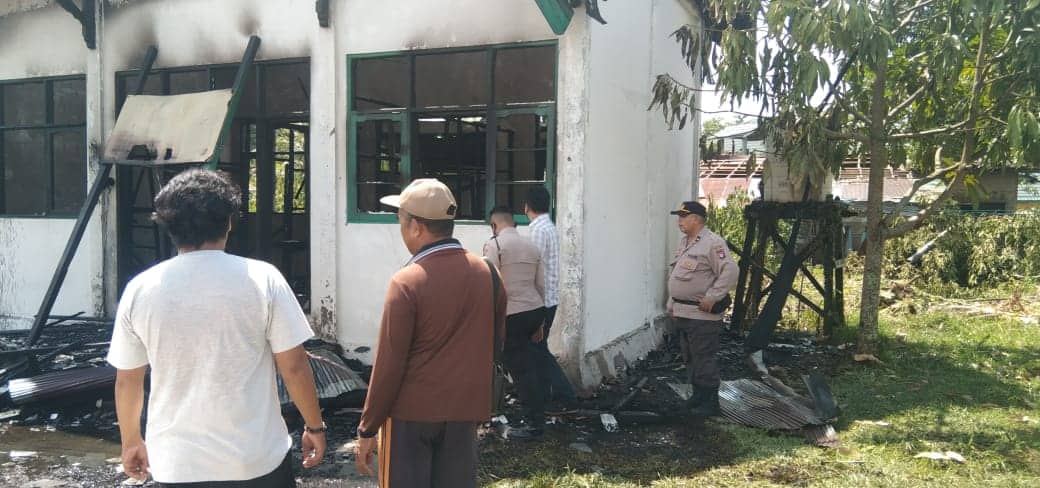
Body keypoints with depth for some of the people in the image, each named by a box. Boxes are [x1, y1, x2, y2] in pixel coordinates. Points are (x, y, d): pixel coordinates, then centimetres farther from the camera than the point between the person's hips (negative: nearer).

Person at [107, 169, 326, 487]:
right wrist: (314, 426, 4)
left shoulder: (140, 290, -5)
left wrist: (131, 441, 19)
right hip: (256, 458, -2)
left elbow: (127, 380, 4)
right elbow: (294, 367, -10)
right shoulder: (262, 279, -12)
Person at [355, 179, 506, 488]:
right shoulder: (487, 273, 1)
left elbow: (389, 363, -13)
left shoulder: (407, 282, -15)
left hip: (410, 414, -4)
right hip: (464, 412, 5)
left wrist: (367, 428, -4)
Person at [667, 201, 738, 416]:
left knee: (704, 360, -4)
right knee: (691, 359, 17)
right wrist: (672, 305, 21)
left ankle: (710, 402, 5)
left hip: (702, 316, -9)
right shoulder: (684, 243, 16)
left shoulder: (712, 243, -14)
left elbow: (730, 271, -22)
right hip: (683, 313, 10)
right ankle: (698, 396, 28)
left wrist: (712, 297, -21)